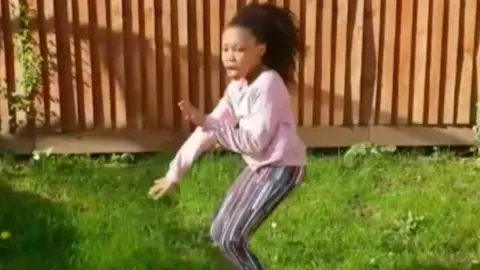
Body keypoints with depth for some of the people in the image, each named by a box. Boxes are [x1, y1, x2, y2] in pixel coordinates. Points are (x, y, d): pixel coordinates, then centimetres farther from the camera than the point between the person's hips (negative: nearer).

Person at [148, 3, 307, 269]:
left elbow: (254, 142, -25)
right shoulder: (236, 86, 5)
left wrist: (205, 121, -27)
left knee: (231, 238, -12)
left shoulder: (268, 85, -23)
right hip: (258, 165, 9)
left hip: (281, 166, -9)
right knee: (219, 233, 11)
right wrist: (175, 172, 5)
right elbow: (208, 128, 6)